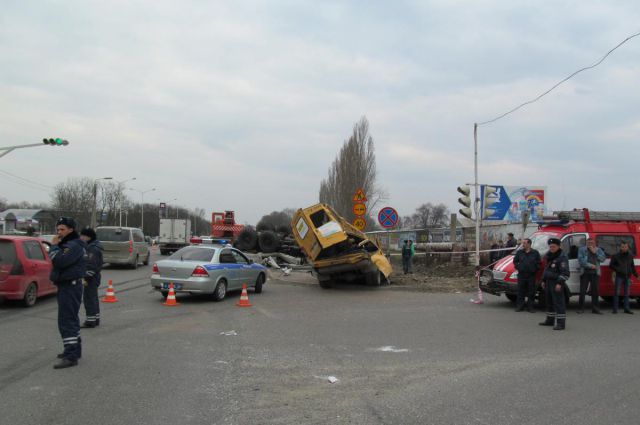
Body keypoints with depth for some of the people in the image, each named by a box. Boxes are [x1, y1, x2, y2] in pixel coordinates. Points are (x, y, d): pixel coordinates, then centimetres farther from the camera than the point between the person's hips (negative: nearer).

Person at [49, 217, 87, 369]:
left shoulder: (74, 245, -17)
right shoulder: (66, 244, 17)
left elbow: (60, 261, -28)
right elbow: (58, 262, 17)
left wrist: (54, 246, -18)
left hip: (70, 286, -11)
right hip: (66, 286, 11)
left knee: (66, 321, -13)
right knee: (71, 318, 19)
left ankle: (71, 356, -14)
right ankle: (74, 349, 30)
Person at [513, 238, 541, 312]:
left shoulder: (535, 253, 3)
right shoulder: (519, 252, 9)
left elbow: (538, 263, 6)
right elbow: (515, 261, 16)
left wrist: (535, 270, -3)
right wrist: (518, 267, 3)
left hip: (531, 275, -1)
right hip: (521, 275, 1)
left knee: (531, 292, 2)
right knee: (521, 291, 2)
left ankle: (530, 307, 10)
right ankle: (520, 306, 8)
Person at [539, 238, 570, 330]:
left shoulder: (562, 257, -12)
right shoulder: (548, 256, 16)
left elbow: (565, 272, -17)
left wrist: (560, 283, -23)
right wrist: (543, 281, 21)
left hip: (557, 283, -9)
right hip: (548, 282, 9)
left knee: (559, 303, -11)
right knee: (549, 302, 16)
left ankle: (561, 323, -11)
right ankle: (550, 320, 26)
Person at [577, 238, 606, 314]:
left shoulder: (598, 250, 13)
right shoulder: (582, 249, 5)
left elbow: (603, 258, 0)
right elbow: (581, 260, -7)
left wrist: (595, 252, -9)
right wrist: (590, 265, -13)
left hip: (595, 273, 3)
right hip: (585, 273, -3)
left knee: (595, 291, 5)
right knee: (582, 291, -3)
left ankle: (595, 309, 12)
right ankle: (580, 308, 4)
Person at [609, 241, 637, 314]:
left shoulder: (630, 255, 9)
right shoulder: (616, 256, -4)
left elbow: (632, 266, 18)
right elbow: (611, 265, -1)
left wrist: (636, 275, 12)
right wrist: (618, 270, -14)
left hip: (627, 277, 4)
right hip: (619, 277, -4)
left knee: (627, 294, 8)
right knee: (617, 293, -4)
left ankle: (626, 308, 14)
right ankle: (615, 309, 0)